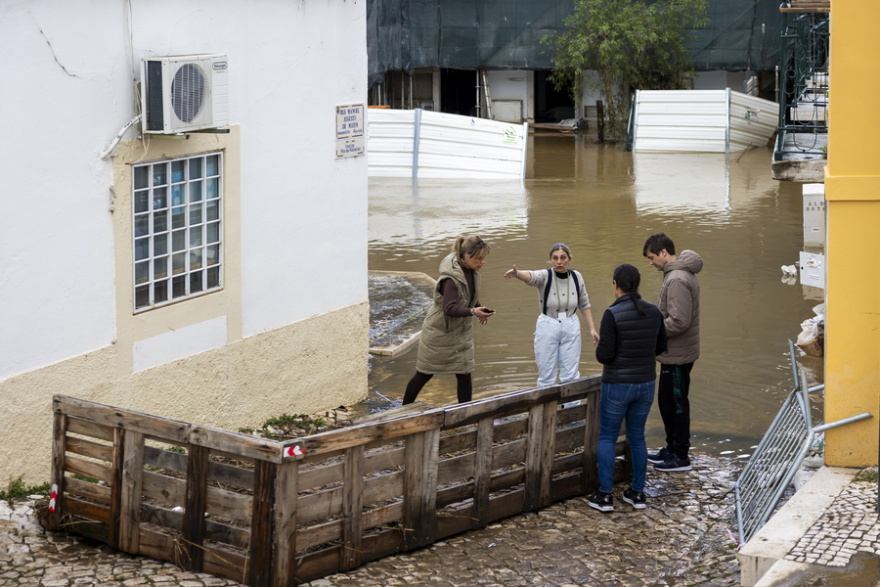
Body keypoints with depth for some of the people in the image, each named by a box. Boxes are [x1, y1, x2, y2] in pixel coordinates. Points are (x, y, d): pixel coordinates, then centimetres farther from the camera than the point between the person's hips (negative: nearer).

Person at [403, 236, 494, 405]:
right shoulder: (452, 277, -30)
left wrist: (479, 310, -3)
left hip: (461, 331, 6)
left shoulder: (472, 271, -6)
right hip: (439, 332, -6)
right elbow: (449, 308, -35)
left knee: (464, 375, 2)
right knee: (424, 375, 7)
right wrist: (473, 312, -48)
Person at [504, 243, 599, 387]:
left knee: (571, 375, 5)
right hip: (547, 327, -2)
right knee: (546, 376, 2)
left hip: (571, 327, 2)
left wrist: (592, 328, 6)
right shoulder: (545, 276, -13)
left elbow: (584, 304, 11)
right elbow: (531, 276, -36)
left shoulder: (576, 277, -2)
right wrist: (517, 273, -59)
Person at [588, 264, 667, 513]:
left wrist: (601, 350, 4)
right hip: (646, 383, 5)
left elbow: (604, 354, -17)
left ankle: (604, 496, 7)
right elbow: (661, 346, 10)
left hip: (617, 384, -5)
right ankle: (637, 493, 21)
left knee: (607, 437, 8)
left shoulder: (612, 314, -18)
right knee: (637, 437, 17)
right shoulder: (654, 312, -1)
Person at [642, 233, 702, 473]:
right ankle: (672, 448, 29)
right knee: (667, 401, 18)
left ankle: (680, 456, 10)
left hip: (677, 355, -10)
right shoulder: (679, 274, 11)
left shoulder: (677, 280, -22)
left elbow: (678, 322, -26)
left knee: (676, 404, 1)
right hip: (675, 353, 10)